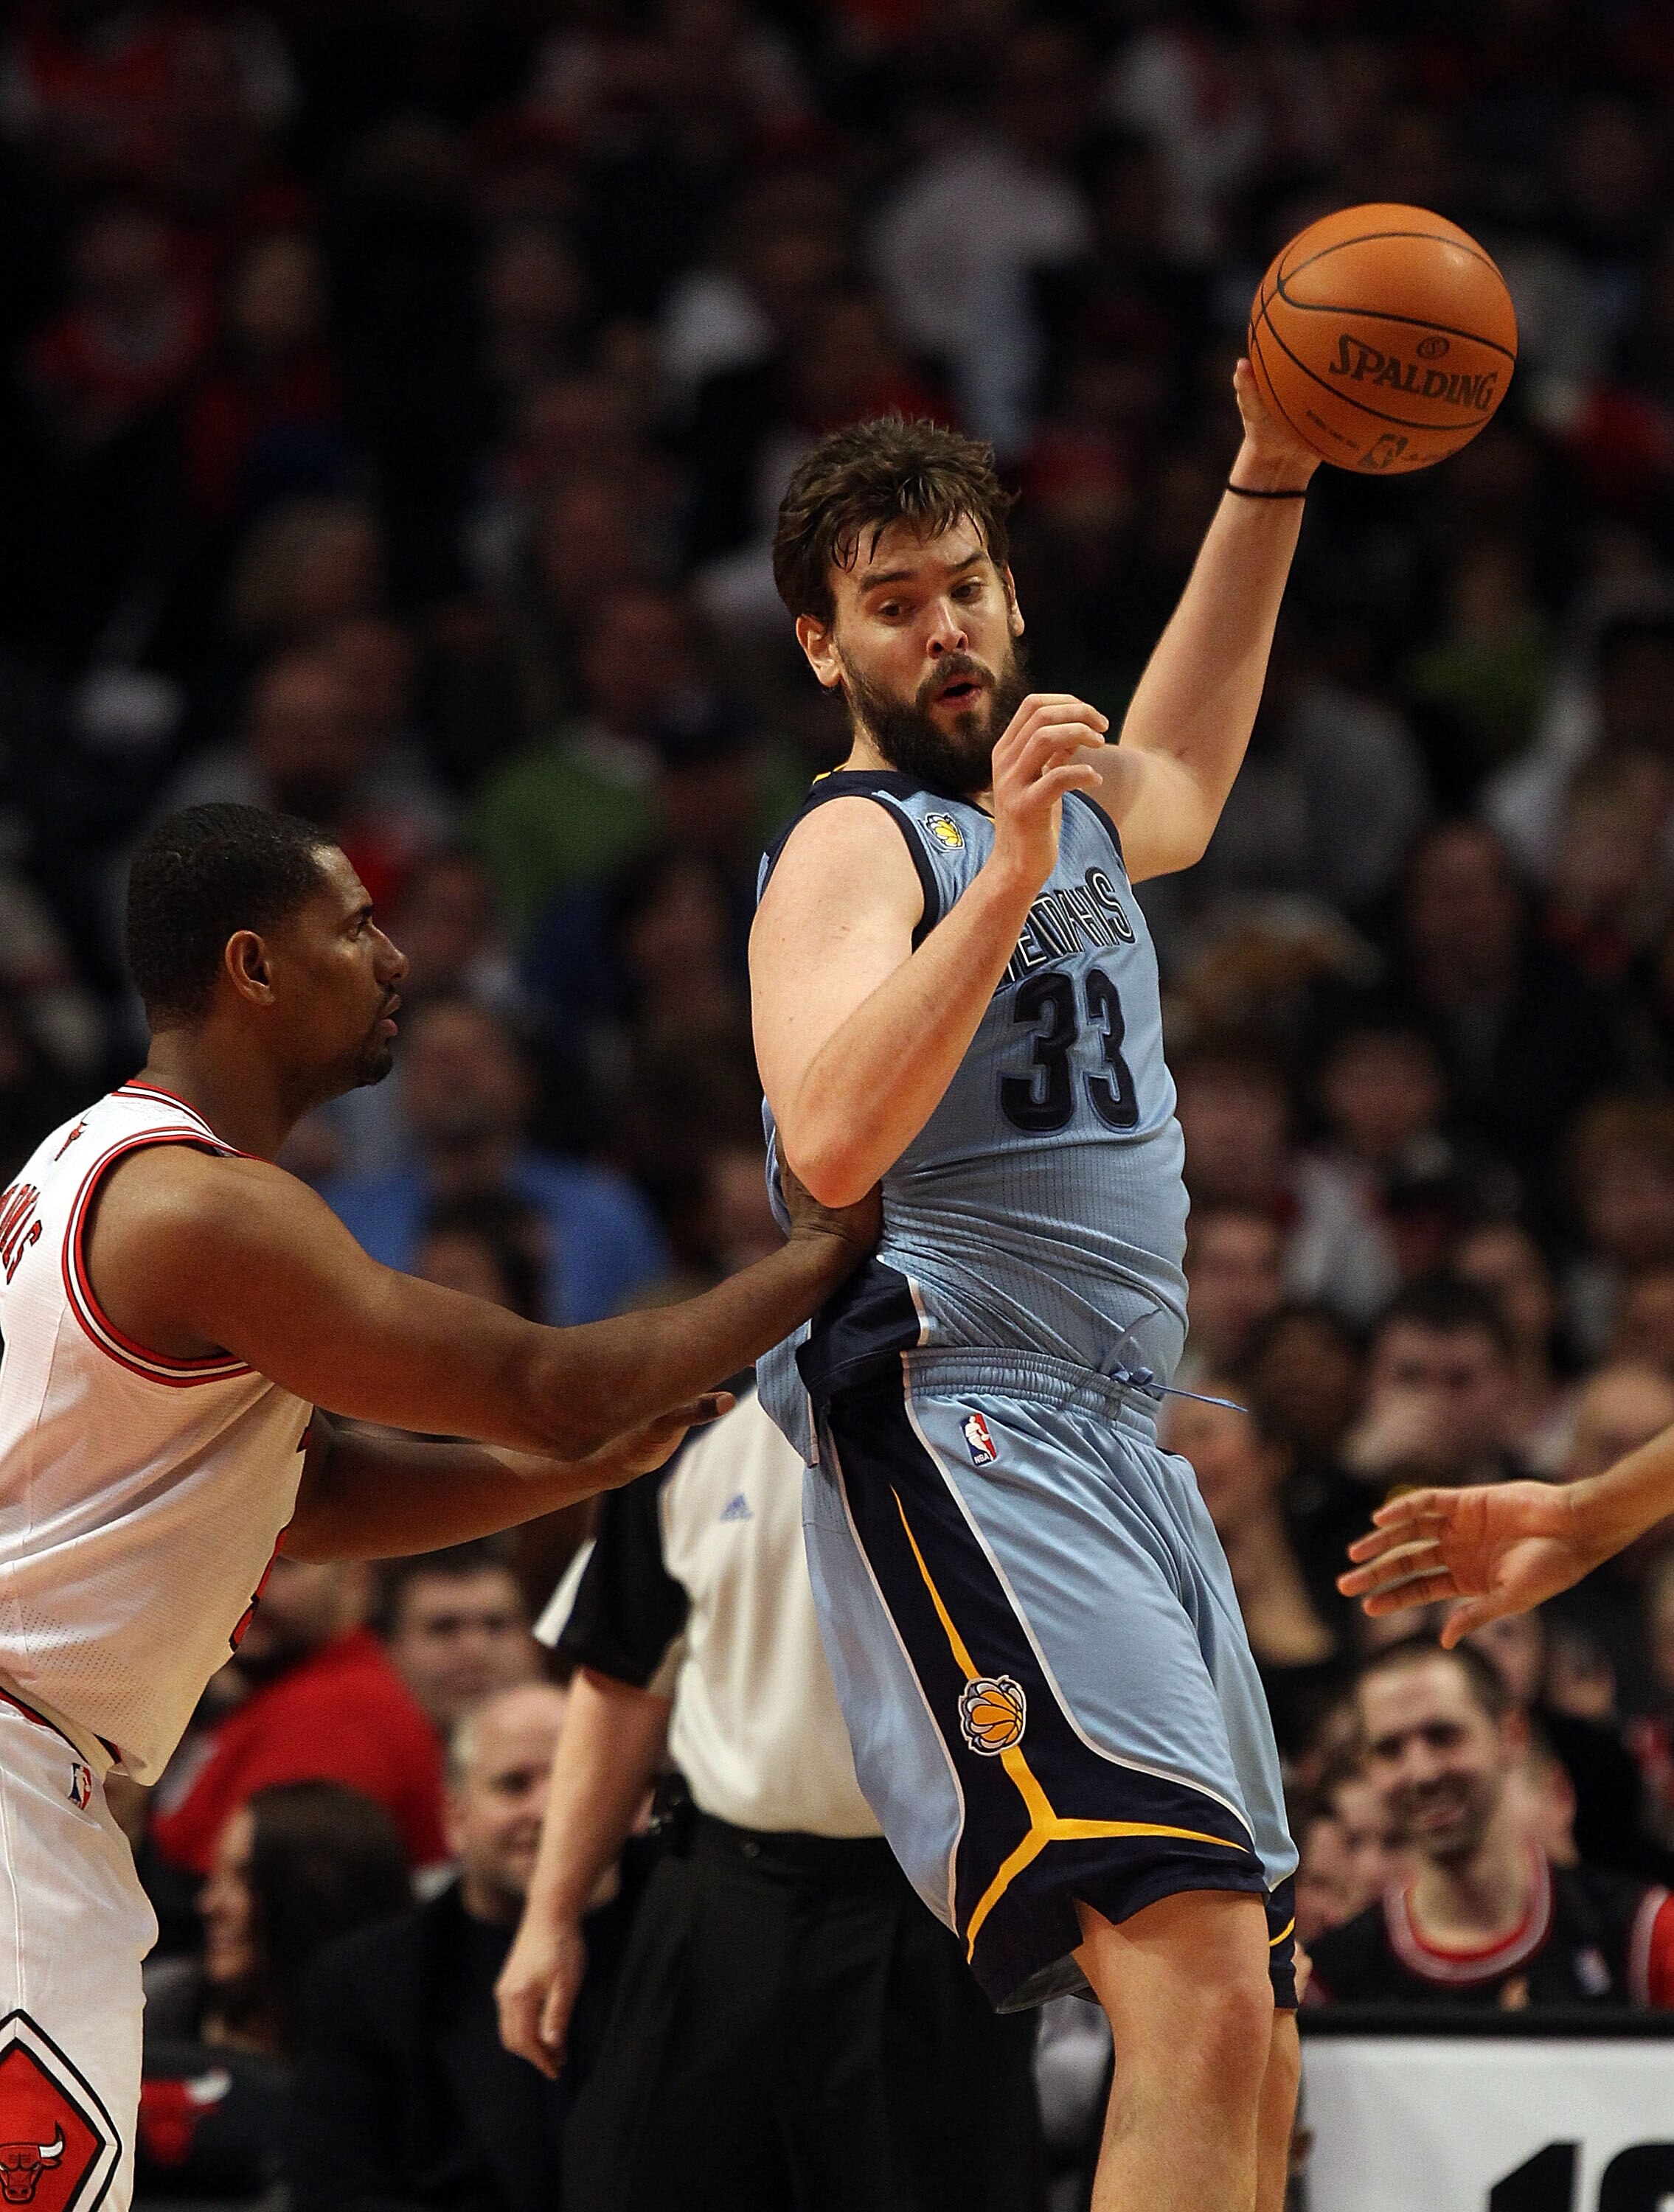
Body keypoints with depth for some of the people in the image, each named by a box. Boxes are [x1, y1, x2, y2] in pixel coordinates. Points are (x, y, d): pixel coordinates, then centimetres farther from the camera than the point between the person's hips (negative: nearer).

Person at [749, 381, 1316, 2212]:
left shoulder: (1064, 803, 21)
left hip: (1115, 1452, 9)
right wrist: (1008, 880, -28)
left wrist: (1269, 479, 39)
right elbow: (833, 1139, -23)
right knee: (1199, 1987, -26)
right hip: (967, 1439, -9)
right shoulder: (858, 841, -5)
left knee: (1252, 2060, 7)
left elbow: (1176, 783, 47)